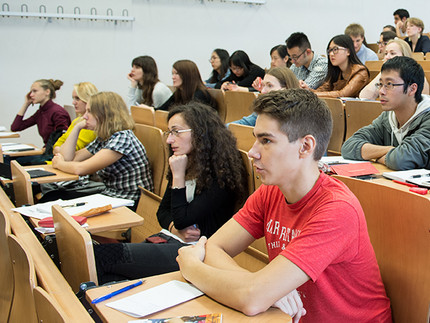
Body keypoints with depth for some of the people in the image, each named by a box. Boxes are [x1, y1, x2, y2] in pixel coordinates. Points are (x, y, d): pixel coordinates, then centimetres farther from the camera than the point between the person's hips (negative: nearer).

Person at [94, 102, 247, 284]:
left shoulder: (220, 174, -14)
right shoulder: (185, 166, 12)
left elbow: (182, 219, -15)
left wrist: (179, 176, -14)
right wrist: (175, 228, -4)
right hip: (168, 239, 8)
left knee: (101, 255, -19)